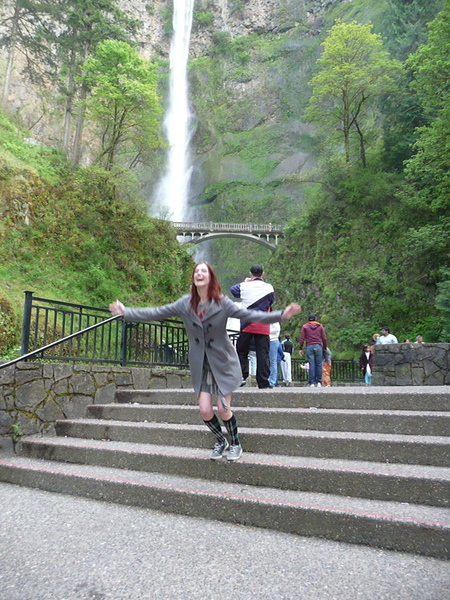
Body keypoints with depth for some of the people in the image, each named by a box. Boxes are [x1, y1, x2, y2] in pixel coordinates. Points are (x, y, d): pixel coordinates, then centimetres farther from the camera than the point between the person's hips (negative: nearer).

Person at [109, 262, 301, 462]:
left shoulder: (222, 303, -12)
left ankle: (235, 444, 26)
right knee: (205, 410, -1)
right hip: (200, 365, 3)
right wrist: (126, 313, 1)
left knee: (223, 409, -4)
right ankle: (221, 441, 30)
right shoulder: (185, 303, -3)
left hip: (223, 363, -3)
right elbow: (156, 313, 2)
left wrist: (281, 316, -33)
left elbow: (249, 315, -21)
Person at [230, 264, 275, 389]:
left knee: (241, 351, 12)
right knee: (263, 354, 3)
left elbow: (233, 290, 18)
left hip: (246, 325, 0)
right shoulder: (269, 288, 1)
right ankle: (263, 383, 3)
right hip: (263, 326, 0)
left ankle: (242, 375, -2)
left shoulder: (244, 286, 0)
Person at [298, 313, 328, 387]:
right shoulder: (320, 326, 10)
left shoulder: (304, 326, 8)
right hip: (318, 346, 0)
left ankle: (312, 383, -3)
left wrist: (300, 349, 5)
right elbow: (324, 338, 8)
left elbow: (302, 339, 2)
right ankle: (318, 382, 3)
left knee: (311, 365, -2)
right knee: (319, 364, 4)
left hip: (309, 347, 0)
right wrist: (325, 348, 17)